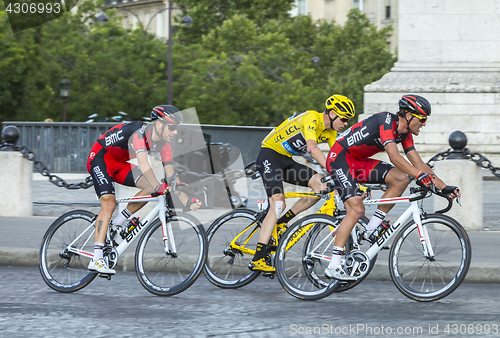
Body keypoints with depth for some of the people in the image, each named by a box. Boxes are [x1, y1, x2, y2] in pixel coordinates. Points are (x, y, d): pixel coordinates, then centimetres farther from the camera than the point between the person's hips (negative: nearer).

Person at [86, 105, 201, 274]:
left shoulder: (163, 144, -7)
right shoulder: (139, 132, -31)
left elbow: (171, 175, -8)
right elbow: (143, 163, -45)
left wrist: (187, 201, -19)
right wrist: (158, 187, -54)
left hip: (119, 164, 8)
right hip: (100, 158, -8)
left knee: (150, 187, -11)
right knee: (109, 203, -24)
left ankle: (117, 223, 1)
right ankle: (96, 259, -29)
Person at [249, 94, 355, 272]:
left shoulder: (330, 132, 5)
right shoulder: (311, 118, -22)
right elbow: (312, 148, -36)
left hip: (286, 160, 9)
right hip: (269, 156, -9)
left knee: (321, 185, -9)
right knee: (278, 205, -22)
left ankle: (282, 222, 1)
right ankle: (257, 260, -25)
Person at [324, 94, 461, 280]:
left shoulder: (405, 133, 4)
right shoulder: (387, 121, -23)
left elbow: (418, 163, 3)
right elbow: (394, 156, -34)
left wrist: (444, 186, -4)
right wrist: (420, 175, -44)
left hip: (358, 161, 9)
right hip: (340, 157, -9)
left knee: (401, 179, -8)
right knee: (356, 209, -21)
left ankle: (372, 229, -3)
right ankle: (333, 267, -20)